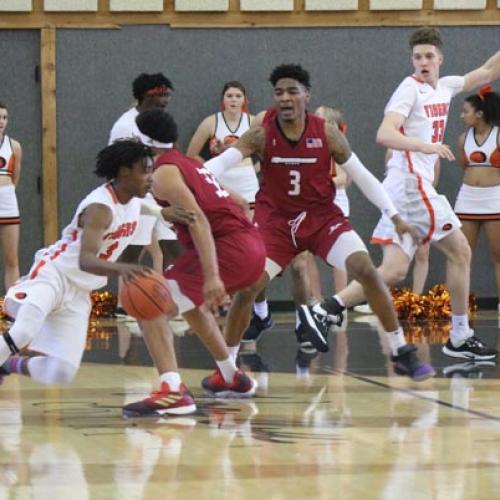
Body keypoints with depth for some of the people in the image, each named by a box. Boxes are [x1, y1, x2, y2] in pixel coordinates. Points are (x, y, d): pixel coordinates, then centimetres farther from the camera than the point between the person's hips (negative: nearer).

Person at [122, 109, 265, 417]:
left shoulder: (164, 172, -5)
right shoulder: (190, 164, 23)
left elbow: (198, 220, -18)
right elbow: (238, 202, 31)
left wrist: (212, 276, -25)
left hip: (229, 249, -9)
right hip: (254, 247, 9)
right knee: (192, 302, 35)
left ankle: (173, 392, -28)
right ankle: (232, 378, 44)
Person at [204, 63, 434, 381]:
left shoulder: (327, 134, -11)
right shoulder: (261, 136, -13)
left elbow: (363, 177, -3)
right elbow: (219, 163, -23)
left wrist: (395, 217, -5)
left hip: (323, 217, 0)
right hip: (276, 221, 0)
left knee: (367, 271, -17)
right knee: (246, 287, -13)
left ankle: (402, 353, -6)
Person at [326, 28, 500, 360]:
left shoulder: (445, 87, 15)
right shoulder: (410, 89, -10)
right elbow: (385, 134, -23)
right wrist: (425, 146, -33)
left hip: (403, 189, 8)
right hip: (411, 184, -8)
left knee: (394, 271, 2)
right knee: (460, 251, 0)